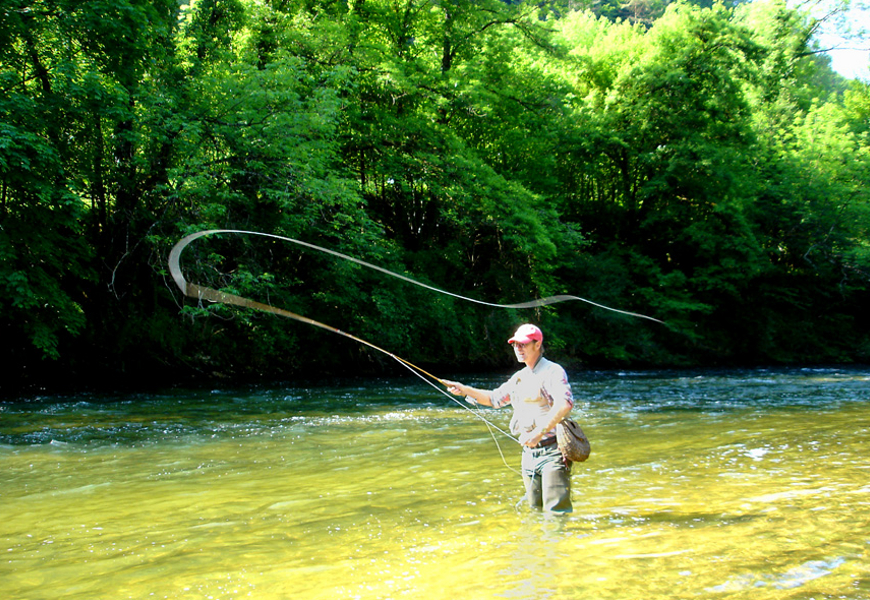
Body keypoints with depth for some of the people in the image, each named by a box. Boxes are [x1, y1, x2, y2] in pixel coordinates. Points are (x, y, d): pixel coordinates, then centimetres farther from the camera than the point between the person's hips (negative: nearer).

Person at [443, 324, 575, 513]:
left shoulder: (552, 371, -10)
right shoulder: (519, 377, 17)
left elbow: (565, 403, -26)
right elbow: (495, 398, 29)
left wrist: (539, 432, -32)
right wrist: (464, 390, 16)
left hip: (553, 452, -8)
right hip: (529, 454, 8)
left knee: (557, 511, -12)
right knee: (536, 510, 12)